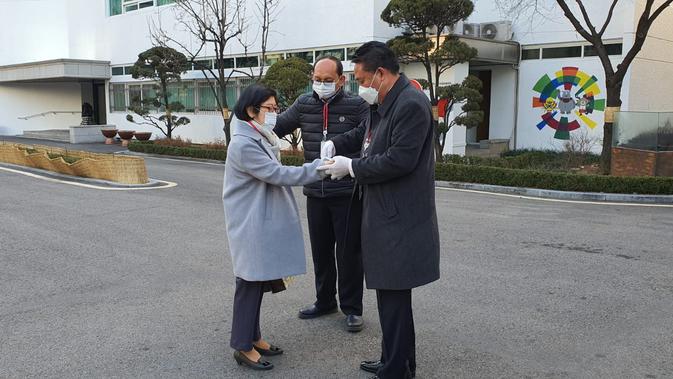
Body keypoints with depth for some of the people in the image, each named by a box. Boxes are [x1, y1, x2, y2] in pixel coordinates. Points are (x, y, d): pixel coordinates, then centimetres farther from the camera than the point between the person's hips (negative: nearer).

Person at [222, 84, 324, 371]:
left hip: (263, 222, 9)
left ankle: (252, 337, 26)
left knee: (259, 282, 15)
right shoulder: (243, 144, -19)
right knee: (250, 283, -1)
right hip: (251, 225, -9)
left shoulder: (260, 139, 12)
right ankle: (242, 346, 11)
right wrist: (319, 168, -24)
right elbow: (278, 174, -24)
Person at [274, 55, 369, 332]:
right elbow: (277, 127, 11)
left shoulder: (356, 105, -6)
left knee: (349, 252, 5)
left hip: (348, 194, -4)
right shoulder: (304, 105, 6)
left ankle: (352, 308, 21)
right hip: (315, 194, 4)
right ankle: (325, 301, 34)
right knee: (320, 250, 16)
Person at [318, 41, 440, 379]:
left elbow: (398, 160, -23)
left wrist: (351, 167, -13)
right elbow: (365, 133, 28)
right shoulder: (382, 104, 12)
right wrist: (335, 144, 11)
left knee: (394, 297, -1)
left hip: (399, 221, -10)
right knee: (389, 293, 18)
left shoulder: (411, 105, -18)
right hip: (384, 215, 10)